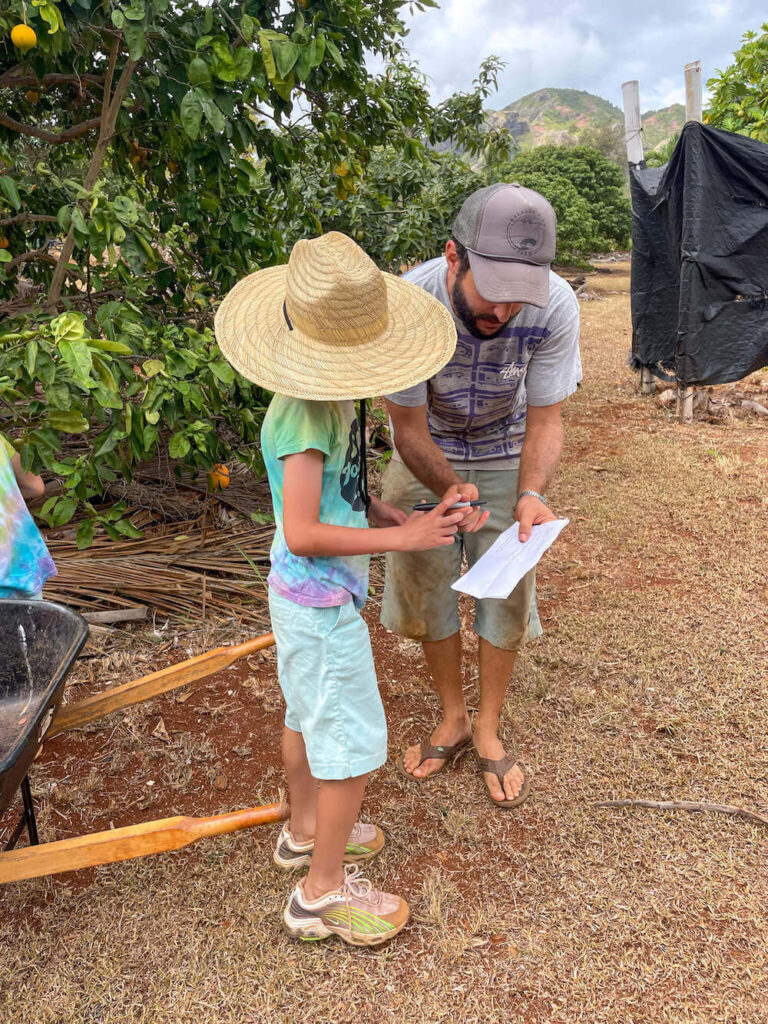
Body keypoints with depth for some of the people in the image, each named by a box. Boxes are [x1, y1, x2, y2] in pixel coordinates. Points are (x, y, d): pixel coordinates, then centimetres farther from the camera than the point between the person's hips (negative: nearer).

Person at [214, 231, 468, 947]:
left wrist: (389, 514, -1)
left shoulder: (325, 400, 1)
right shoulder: (305, 415, -28)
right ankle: (323, 890, 23)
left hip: (305, 593, 10)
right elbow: (302, 533, -30)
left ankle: (305, 829, 48)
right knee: (352, 743, 4)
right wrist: (403, 537, -25)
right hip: (322, 601, -10)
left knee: (309, 713, 25)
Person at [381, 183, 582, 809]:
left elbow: (544, 419, -18)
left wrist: (531, 492, -38)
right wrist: (448, 489, -41)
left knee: (504, 597, 4)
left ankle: (489, 732, 28)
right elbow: (408, 426, -23)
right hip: (427, 458, 0)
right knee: (425, 590, 8)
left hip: (506, 459, 0)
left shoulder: (555, 306, -29)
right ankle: (454, 720, 32)